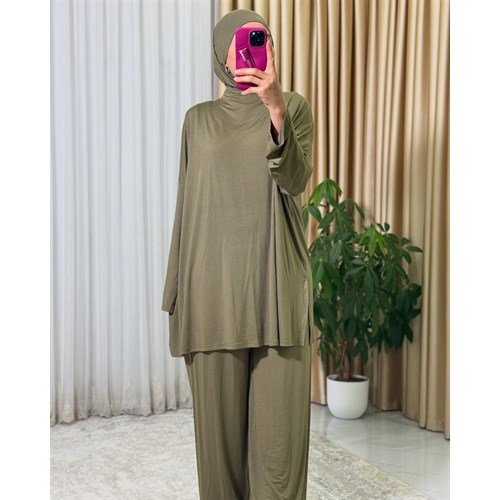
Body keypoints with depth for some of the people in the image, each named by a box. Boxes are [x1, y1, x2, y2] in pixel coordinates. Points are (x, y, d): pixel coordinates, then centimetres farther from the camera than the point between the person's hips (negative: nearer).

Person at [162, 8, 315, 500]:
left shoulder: (293, 106, 7)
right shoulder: (199, 119, 12)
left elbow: (295, 181, -10)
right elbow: (189, 204, 11)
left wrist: (276, 109, -26)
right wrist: (177, 293, 8)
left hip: (276, 281, -1)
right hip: (214, 283, 1)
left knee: (279, 415, 0)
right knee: (219, 415, 6)